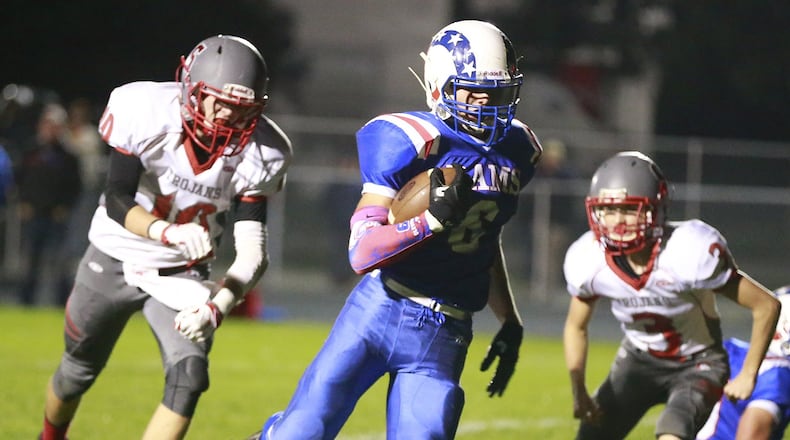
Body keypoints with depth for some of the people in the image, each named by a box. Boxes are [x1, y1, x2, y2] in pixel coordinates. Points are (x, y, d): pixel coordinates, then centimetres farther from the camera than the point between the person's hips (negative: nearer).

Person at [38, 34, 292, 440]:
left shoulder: (257, 156, -21)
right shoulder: (147, 114, -27)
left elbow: (252, 253, -21)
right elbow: (117, 201, -25)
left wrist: (216, 307, -39)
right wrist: (171, 233, -46)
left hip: (181, 275, 1)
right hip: (114, 262, -1)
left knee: (189, 373, -23)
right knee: (78, 370, 19)